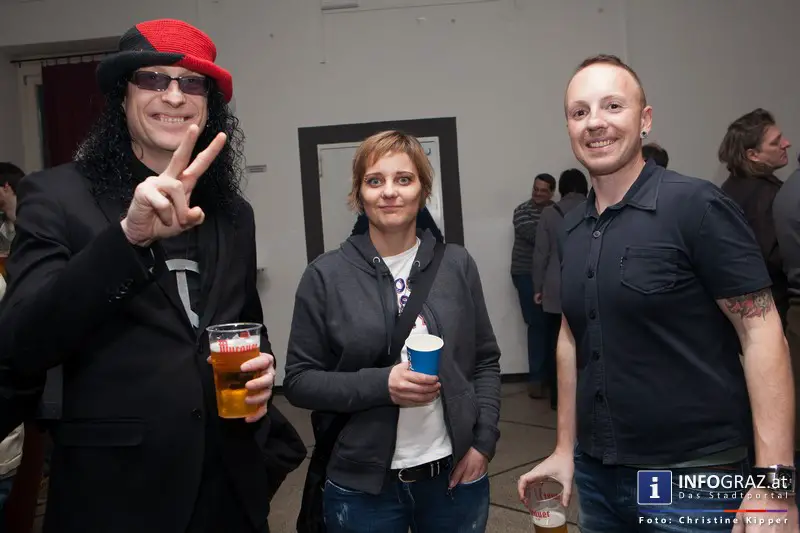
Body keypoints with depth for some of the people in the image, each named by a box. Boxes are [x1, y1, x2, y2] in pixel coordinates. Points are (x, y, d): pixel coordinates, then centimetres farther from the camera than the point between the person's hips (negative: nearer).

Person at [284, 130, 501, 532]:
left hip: (455, 474, 2)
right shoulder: (326, 276, -7)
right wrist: (379, 384, -19)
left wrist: (483, 441, -3)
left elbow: (486, 361, 6)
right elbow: (299, 380, -6)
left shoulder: (457, 264, -1)